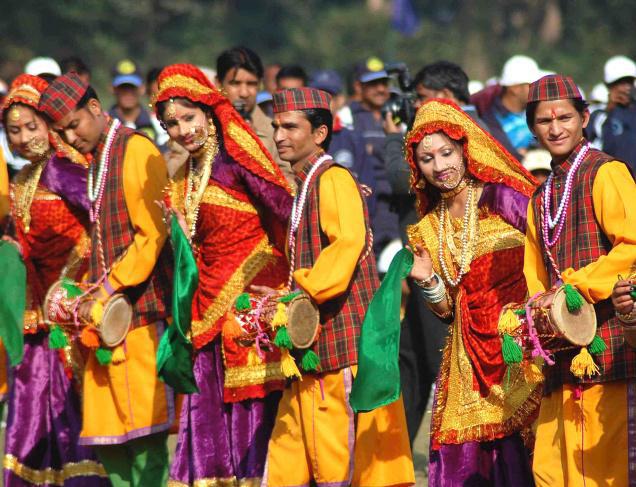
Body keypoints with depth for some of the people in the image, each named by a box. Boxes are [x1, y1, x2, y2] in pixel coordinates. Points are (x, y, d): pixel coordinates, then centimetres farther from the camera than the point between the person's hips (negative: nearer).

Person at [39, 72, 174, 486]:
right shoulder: (90, 161, 18)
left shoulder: (136, 151, -7)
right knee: (107, 438, 6)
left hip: (141, 315, -8)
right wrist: (92, 298, 5)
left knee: (146, 436, -9)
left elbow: (152, 236, -14)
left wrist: (107, 293, -13)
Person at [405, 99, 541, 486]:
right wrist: (428, 282, -5)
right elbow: (447, 310, 14)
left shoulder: (501, 197, -3)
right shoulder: (428, 229, 12)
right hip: (472, 359, 5)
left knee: (522, 450, -12)